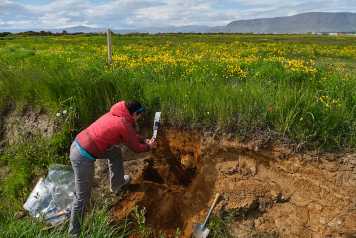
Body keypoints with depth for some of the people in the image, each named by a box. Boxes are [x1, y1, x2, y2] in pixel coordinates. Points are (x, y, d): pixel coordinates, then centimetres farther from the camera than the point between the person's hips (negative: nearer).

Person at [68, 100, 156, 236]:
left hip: (79, 144, 9)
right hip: (83, 157, -9)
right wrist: (148, 146, 16)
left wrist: (143, 140, 27)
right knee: (83, 196, 6)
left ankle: (117, 184, 43)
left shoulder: (115, 114, 8)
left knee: (115, 152, 24)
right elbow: (135, 147, -2)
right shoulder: (124, 124, -17)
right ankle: (74, 232, 26)